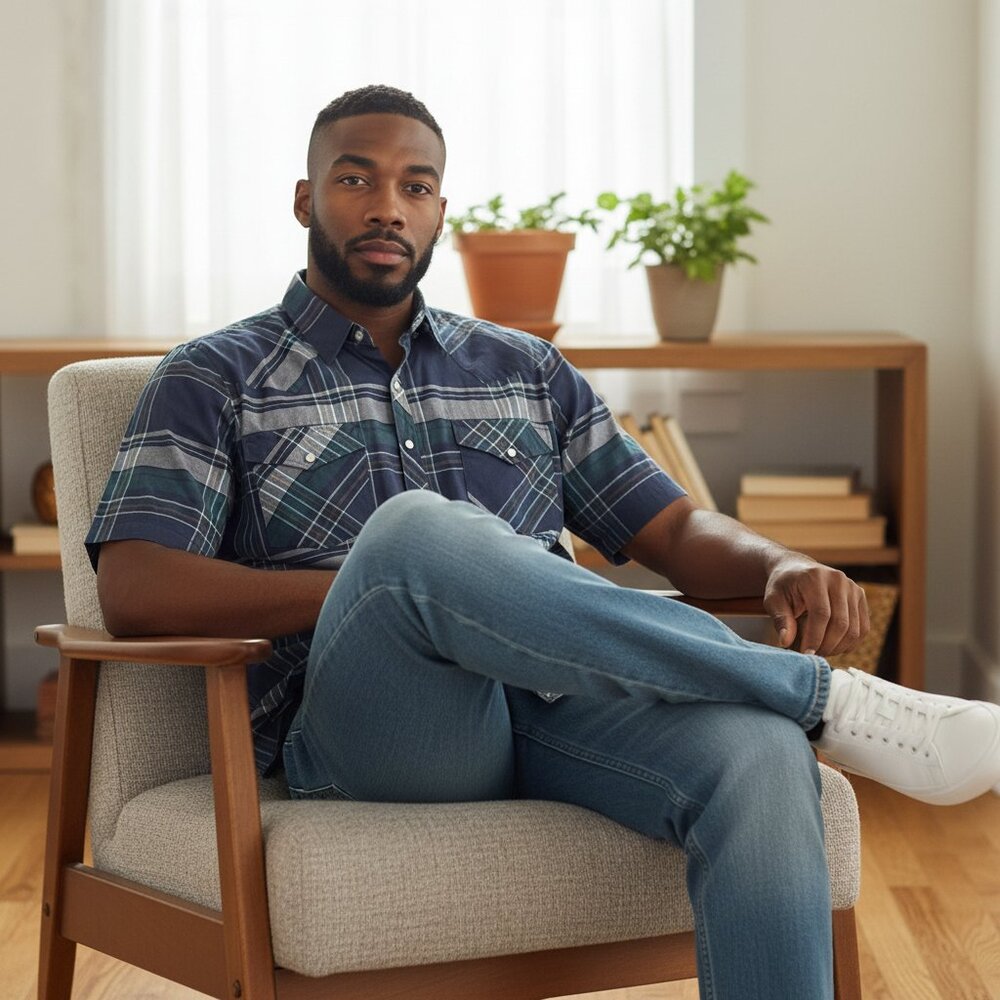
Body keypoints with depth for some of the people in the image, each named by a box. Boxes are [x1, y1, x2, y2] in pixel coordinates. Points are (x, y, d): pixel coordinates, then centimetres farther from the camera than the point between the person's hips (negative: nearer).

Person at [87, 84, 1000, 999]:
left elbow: (670, 528, 22)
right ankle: (833, 699, -29)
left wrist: (783, 569, -3)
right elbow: (133, 591, -1)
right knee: (414, 526, -37)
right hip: (363, 727, -3)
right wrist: (380, 585, -12)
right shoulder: (215, 379, 14)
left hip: (558, 705, 3)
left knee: (761, 756, -32)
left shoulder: (527, 369, 27)